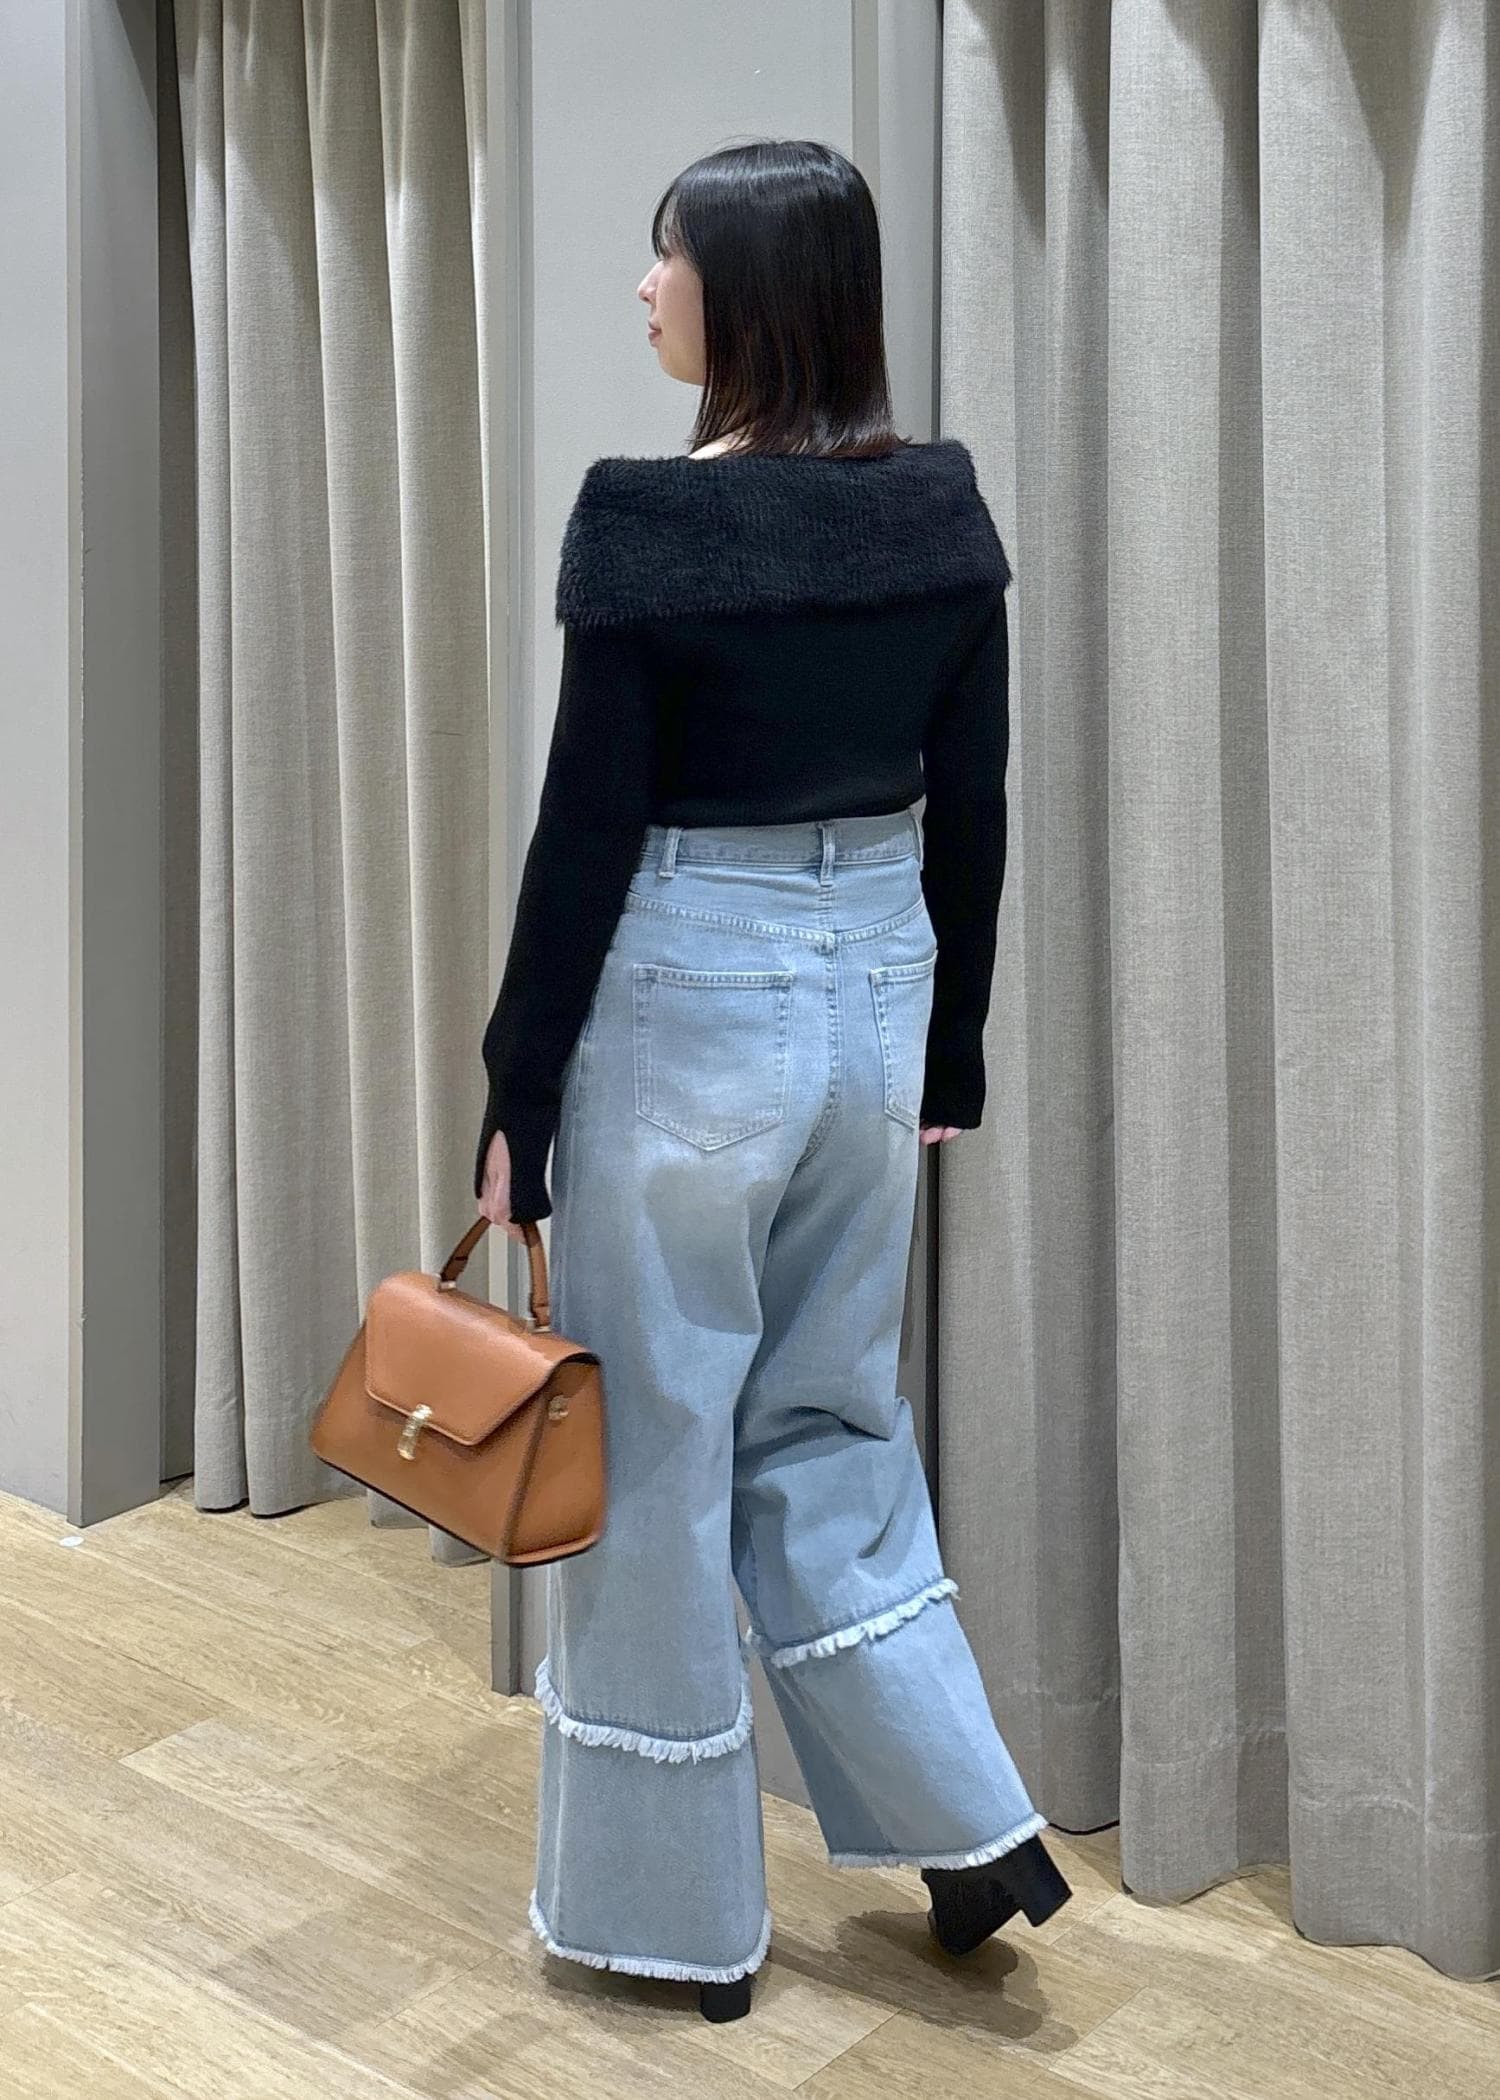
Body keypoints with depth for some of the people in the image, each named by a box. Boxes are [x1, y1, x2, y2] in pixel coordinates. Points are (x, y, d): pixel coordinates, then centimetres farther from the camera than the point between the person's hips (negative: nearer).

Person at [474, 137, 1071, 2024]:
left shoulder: (649, 519, -16)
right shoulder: (943, 507, 2)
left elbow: (585, 835, -14)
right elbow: (971, 814, 7)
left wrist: (514, 1098, -5)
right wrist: (951, 1052, 17)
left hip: (688, 1005, -6)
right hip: (877, 988, 6)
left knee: (653, 1456, 9)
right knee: (827, 1414, 23)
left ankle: (674, 1913, 24)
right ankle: (971, 1821, 23)